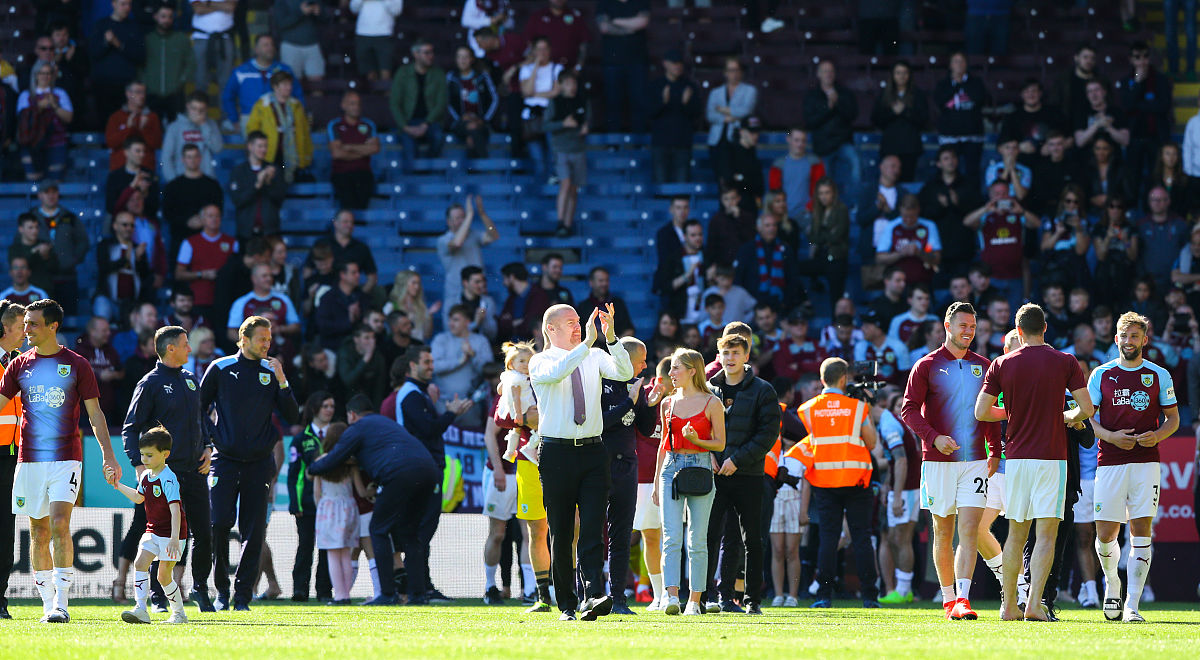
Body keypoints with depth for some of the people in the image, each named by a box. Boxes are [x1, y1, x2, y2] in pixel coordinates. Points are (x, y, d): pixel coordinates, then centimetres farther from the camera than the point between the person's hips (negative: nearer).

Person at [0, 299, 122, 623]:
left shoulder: (76, 364, 1)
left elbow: (95, 413, 3)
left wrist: (108, 455, -3)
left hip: (66, 458, -3)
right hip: (30, 459, 3)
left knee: (60, 525, -16)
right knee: (38, 532, 4)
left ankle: (61, 604, -15)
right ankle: (48, 605, 12)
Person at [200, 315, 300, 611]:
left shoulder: (272, 372, 8)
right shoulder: (220, 369, 3)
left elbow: (292, 417, 4)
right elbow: (199, 408, 12)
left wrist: (282, 382, -7)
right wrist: (211, 437, -1)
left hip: (259, 462, 2)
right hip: (226, 460, -2)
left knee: (254, 532, -2)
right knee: (219, 525, -10)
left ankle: (242, 595, 4)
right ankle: (221, 590, 5)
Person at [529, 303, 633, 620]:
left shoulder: (594, 358, 10)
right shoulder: (540, 362, 1)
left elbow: (624, 372, -7)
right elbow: (556, 372, -22)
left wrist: (611, 337, -21)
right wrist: (587, 342, -29)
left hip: (592, 451, 2)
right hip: (556, 451, -2)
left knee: (592, 528, -10)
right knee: (560, 532, 3)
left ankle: (594, 596, -21)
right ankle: (566, 604, 11)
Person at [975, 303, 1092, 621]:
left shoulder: (1002, 364, 2)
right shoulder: (1065, 362, -2)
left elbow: (981, 411, 2)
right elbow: (1086, 408, -4)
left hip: (1015, 457, 3)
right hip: (1051, 457, -3)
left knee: (1016, 533, 12)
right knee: (1046, 533, -3)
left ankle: (1009, 605, 15)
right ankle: (1034, 604, -15)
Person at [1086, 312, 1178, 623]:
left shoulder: (1159, 376, 8)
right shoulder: (1102, 375, 7)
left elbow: (1173, 419, 12)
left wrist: (1157, 436, -9)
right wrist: (1110, 436, -10)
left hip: (1145, 462, 0)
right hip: (1110, 462, 0)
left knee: (1141, 529, -8)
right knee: (1106, 534, -3)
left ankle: (1132, 605, -7)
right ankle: (1112, 583, 28)